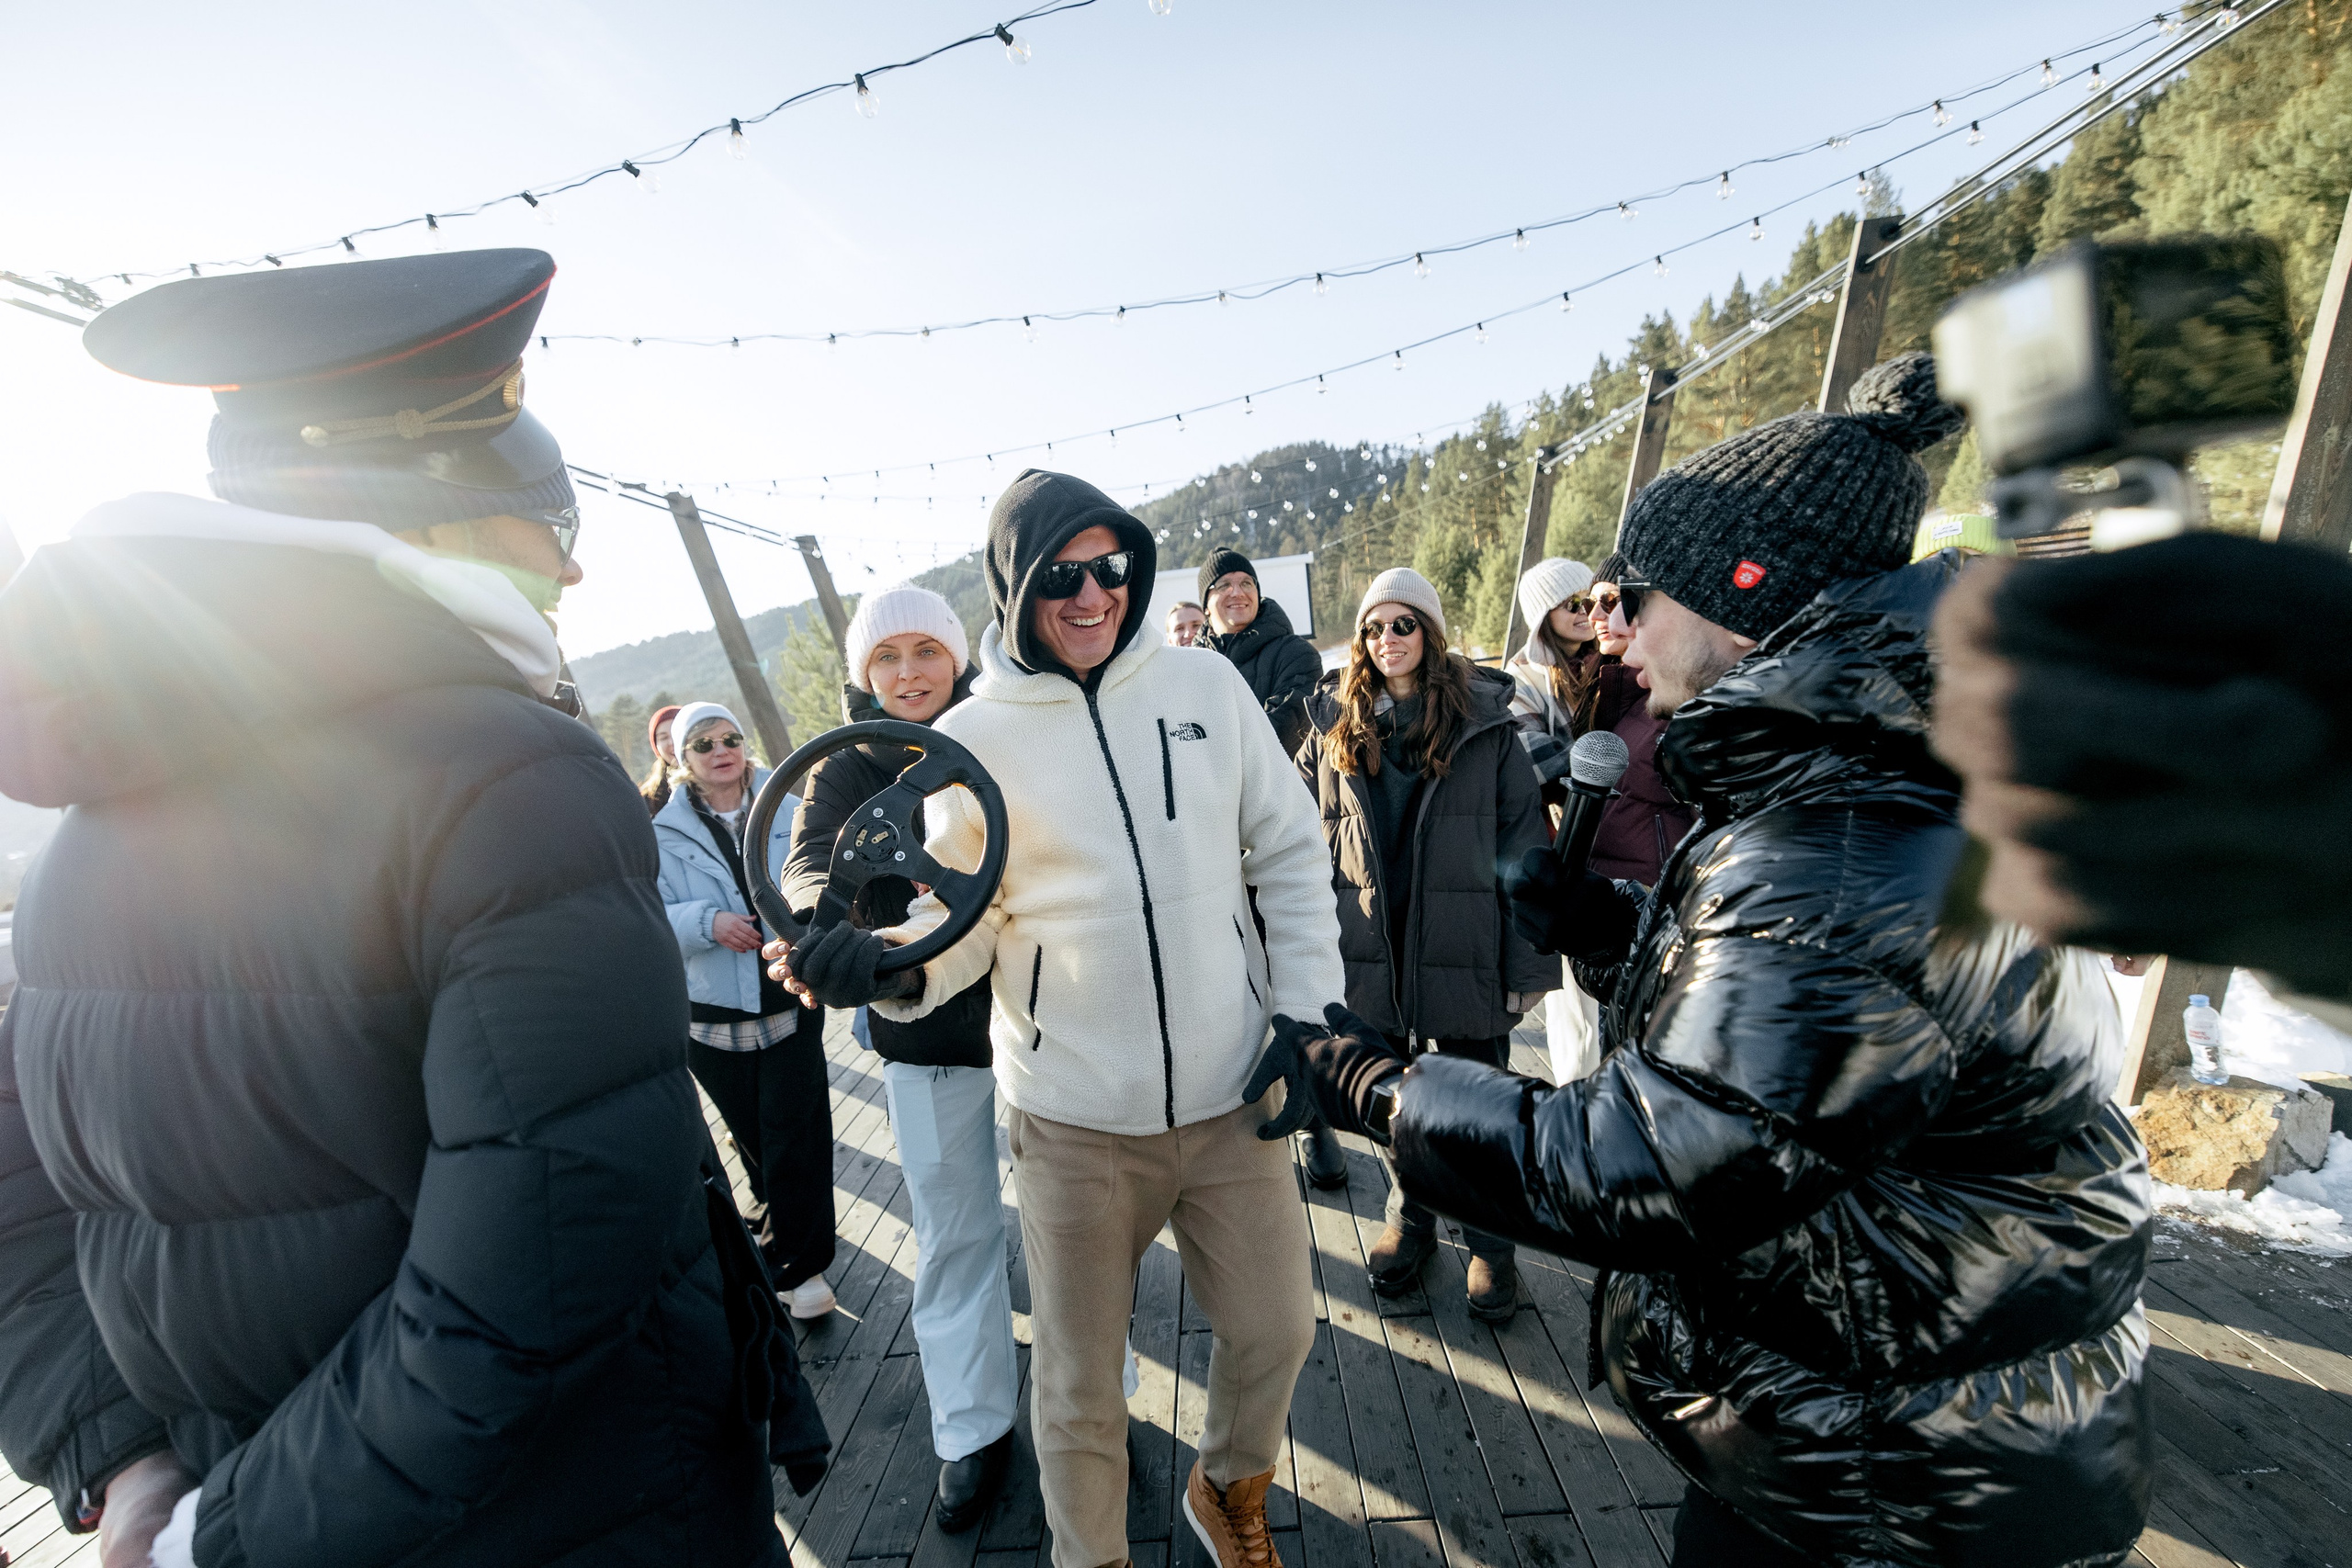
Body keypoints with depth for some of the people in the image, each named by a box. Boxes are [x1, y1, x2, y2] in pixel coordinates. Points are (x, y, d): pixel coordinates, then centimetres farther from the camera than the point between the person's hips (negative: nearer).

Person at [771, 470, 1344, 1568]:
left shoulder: (1206, 685, -2)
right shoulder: (969, 739, -6)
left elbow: (1291, 854, 4)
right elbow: (963, 918, -3)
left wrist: (1304, 1013, -1)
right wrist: (888, 961, -24)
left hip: (1230, 1098, 2)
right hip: (1074, 1118, -1)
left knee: (1274, 1330, 19)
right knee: (1077, 1386, 13)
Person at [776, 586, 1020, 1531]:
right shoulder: (848, 767, -1)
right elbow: (812, 861, -17)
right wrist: (821, 923, -39)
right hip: (924, 1035, 1)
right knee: (954, 1233, 15)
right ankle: (972, 1427, 36)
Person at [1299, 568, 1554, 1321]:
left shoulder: (1485, 723, -5)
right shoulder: (1338, 726, 3)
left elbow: (1524, 847, -5)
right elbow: (1305, 838, 7)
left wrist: (1528, 962, -7)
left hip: (1464, 951, -2)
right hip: (1370, 951, 3)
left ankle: (1489, 1244, 34)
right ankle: (1409, 1222, 40)